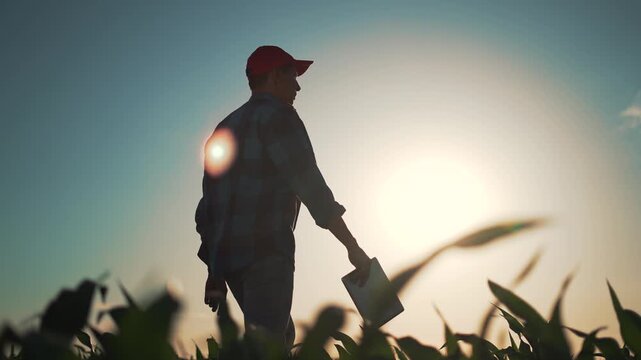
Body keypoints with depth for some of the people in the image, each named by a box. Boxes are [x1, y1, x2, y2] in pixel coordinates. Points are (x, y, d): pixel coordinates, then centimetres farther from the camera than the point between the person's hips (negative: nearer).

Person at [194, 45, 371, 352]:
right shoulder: (276, 115, -3)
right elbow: (310, 186, -12)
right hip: (265, 253, -9)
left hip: (227, 255, 9)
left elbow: (209, 203, 20)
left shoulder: (227, 126, 21)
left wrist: (214, 272, 22)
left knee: (282, 336, 19)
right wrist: (352, 246, -8)